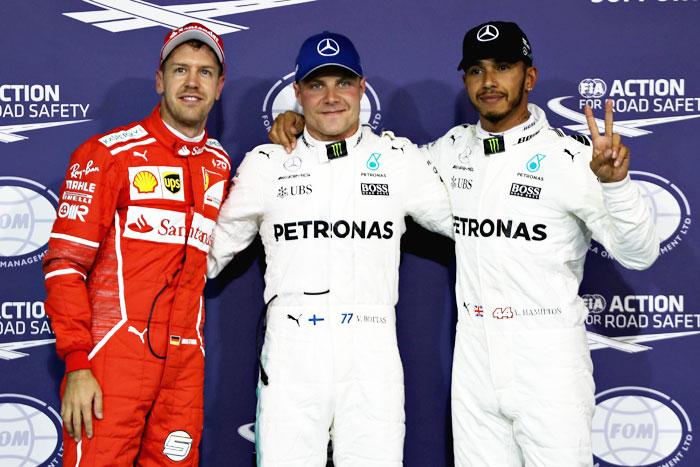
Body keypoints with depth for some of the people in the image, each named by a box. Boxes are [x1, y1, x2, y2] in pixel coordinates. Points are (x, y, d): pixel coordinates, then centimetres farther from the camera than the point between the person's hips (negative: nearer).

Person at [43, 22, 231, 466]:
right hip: (114, 355, -4)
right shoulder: (108, 153, -2)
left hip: (185, 363, 5)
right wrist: (77, 364, -15)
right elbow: (65, 263, -6)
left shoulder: (221, 165, 13)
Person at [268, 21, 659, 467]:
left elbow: (639, 254, -10)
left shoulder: (570, 156, -9)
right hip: (473, 357, 4)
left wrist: (615, 180, -29)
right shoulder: (454, 149, 6)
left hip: (548, 361, -4)